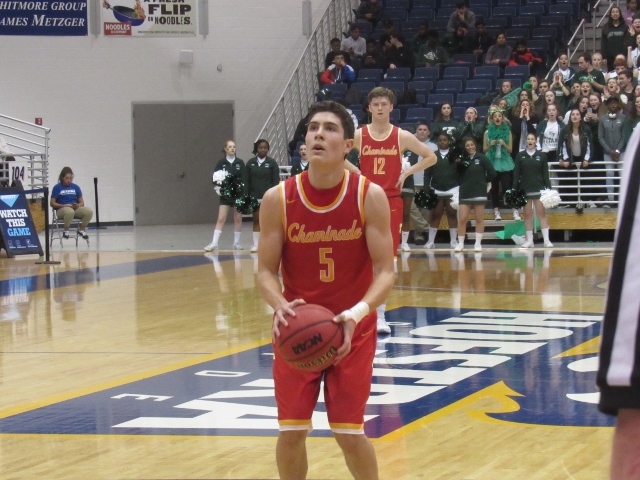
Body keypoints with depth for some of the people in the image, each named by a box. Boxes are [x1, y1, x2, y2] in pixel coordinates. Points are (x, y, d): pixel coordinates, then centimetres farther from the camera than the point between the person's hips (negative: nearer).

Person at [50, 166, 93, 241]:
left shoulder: (75, 187, 11)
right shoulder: (57, 187, 1)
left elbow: (82, 202, 13)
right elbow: (52, 203, -3)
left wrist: (78, 205, -11)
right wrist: (65, 205, -14)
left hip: (75, 209, 4)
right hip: (62, 209, -4)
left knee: (89, 211, -26)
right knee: (70, 211, -42)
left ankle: (81, 229, -1)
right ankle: (66, 230, -13)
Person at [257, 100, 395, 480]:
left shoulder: (370, 196, -14)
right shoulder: (278, 199, -10)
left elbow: (385, 271, -15)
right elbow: (266, 270, -7)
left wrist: (356, 314, -33)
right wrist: (279, 307, -29)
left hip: (352, 328, -1)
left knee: (350, 432, -2)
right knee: (292, 431, 0)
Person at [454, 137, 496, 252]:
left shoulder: (481, 158, -2)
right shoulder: (462, 159, 4)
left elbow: (492, 173, -2)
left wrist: (482, 181, 4)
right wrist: (458, 164, -10)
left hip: (479, 193, -2)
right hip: (464, 193, 2)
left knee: (479, 219, 5)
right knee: (462, 219, -2)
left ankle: (478, 243, 12)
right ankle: (460, 243, 8)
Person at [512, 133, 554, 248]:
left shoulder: (542, 155, 4)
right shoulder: (520, 156, 4)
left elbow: (545, 173, 4)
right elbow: (516, 174, 4)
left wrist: (548, 188, -2)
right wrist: (515, 190, -2)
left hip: (539, 189, -1)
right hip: (525, 190, 1)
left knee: (542, 214, -4)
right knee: (527, 215, 5)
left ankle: (546, 240, -6)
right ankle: (529, 240, 9)